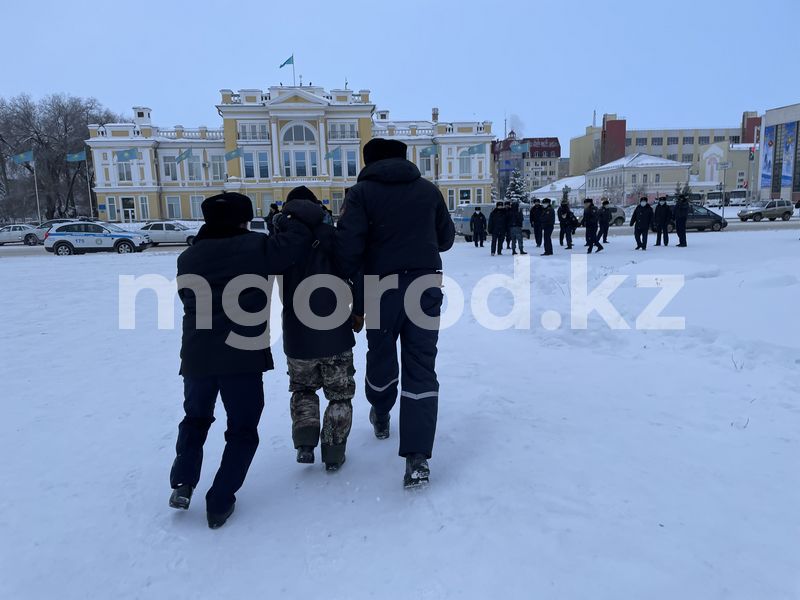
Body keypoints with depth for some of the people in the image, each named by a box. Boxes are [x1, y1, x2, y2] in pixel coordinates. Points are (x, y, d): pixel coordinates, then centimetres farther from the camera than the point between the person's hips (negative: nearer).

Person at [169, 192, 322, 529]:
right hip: (242, 357, -4)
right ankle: (219, 504, 13)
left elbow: (191, 300, 19)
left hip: (196, 356, 5)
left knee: (195, 419, 29)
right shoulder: (252, 248, -5)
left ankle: (182, 484, 21)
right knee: (242, 430, 13)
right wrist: (302, 215, 10)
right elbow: (292, 243, -8)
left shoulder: (188, 258, 11)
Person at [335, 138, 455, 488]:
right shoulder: (428, 189, 8)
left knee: (381, 358, 20)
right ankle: (418, 458, -1)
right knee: (421, 370, 4)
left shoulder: (363, 191, -2)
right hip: (426, 286, 2)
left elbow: (349, 244, -12)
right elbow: (446, 238, 17)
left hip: (381, 287, -1)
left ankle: (381, 415, 47)